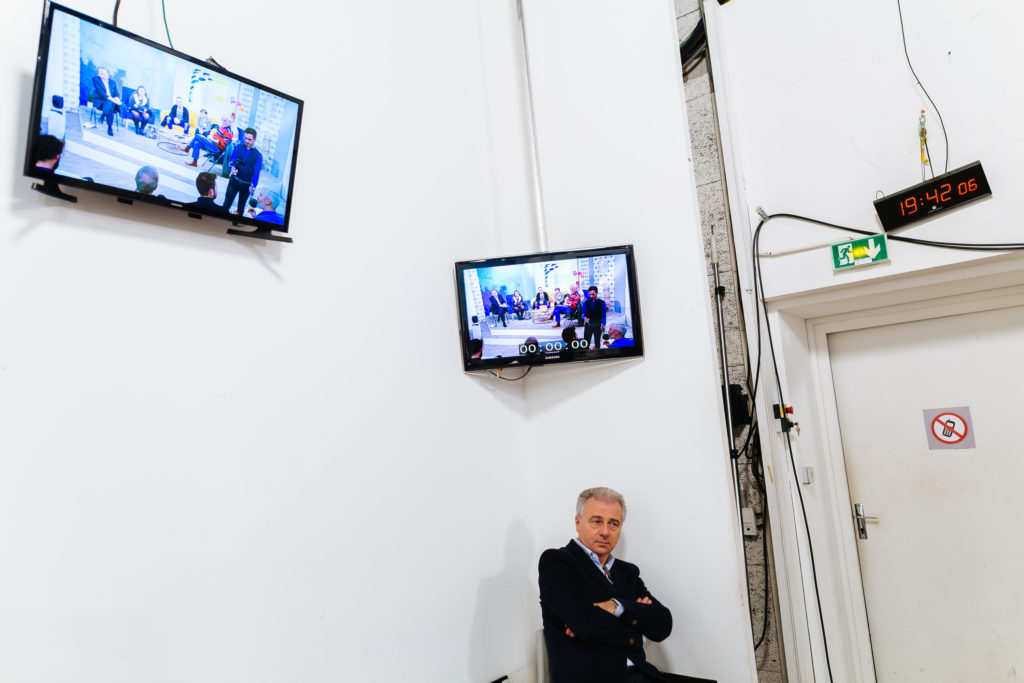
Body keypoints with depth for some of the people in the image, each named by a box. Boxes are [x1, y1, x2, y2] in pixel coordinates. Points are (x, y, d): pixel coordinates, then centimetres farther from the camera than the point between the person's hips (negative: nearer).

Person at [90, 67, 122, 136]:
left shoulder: (112, 82, 22)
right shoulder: (95, 79, 8)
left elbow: (117, 93, 12)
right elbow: (100, 91, -8)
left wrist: (117, 98, -14)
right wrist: (109, 98, -22)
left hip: (112, 101, 4)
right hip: (99, 101, -4)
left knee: (122, 106, -31)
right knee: (110, 103, -39)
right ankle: (110, 127, -42)